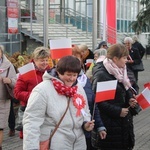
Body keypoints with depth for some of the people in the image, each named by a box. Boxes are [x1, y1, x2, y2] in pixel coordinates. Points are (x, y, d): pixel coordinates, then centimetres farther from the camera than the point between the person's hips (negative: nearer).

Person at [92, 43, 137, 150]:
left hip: (124, 120, 8)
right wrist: (117, 111, -20)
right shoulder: (101, 75, -18)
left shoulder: (121, 71, 10)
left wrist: (130, 99, 2)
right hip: (110, 123, -8)